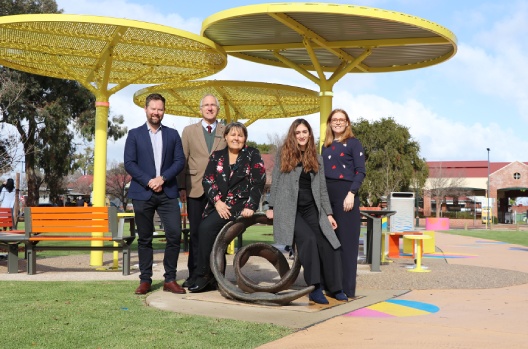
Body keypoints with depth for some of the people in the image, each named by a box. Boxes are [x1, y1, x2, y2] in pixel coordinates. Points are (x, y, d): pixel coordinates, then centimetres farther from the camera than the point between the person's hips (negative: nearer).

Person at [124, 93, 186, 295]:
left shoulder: (173, 134, 13)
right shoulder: (134, 134, 8)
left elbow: (180, 161, 4)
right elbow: (129, 163, -1)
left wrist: (163, 178, -11)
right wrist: (148, 181, -12)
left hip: (168, 193, 1)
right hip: (142, 193, -1)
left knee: (175, 234, -8)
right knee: (144, 239, 4)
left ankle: (170, 279, 3)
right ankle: (145, 280, 13)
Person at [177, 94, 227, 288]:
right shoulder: (189, 131, 10)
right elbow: (182, 160, 6)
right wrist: (182, 187, -1)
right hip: (195, 190, 0)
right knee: (195, 233, 2)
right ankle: (194, 274, 8)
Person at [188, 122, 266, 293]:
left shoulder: (252, 155, 4)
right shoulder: (217, 156, 13)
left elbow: (258, 182, -5)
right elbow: (208, 180, 3)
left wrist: (250, 206, -17)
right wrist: (217, 201, -13)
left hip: (239, 204, -4)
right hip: (219, 204, 5)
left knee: (207, 227, -23)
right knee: (209, 231, -16)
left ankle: (202, 275, -13)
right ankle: (214, 277, -2)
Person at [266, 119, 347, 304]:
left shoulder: (316, 157, 15)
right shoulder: (283, 153, 6)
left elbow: (322, 188, 15)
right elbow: (275, 182, 6)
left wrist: (328, 213, 10)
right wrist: (271, 207, 0)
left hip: (311, 208, 4)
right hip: (289, 209, -4)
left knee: (329, 245, -11)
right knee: (308, 239, -26)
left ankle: (334, 287, 3)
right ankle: (314, 288, -21)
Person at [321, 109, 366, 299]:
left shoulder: (353, 143, 1)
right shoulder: (326, 146, 17)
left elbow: (361, 172, -6)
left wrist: (351, 194, -17)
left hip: (345, 194, -5)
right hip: (326, 195, 6)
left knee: (346, 241, -4)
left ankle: (346, 288, 0)